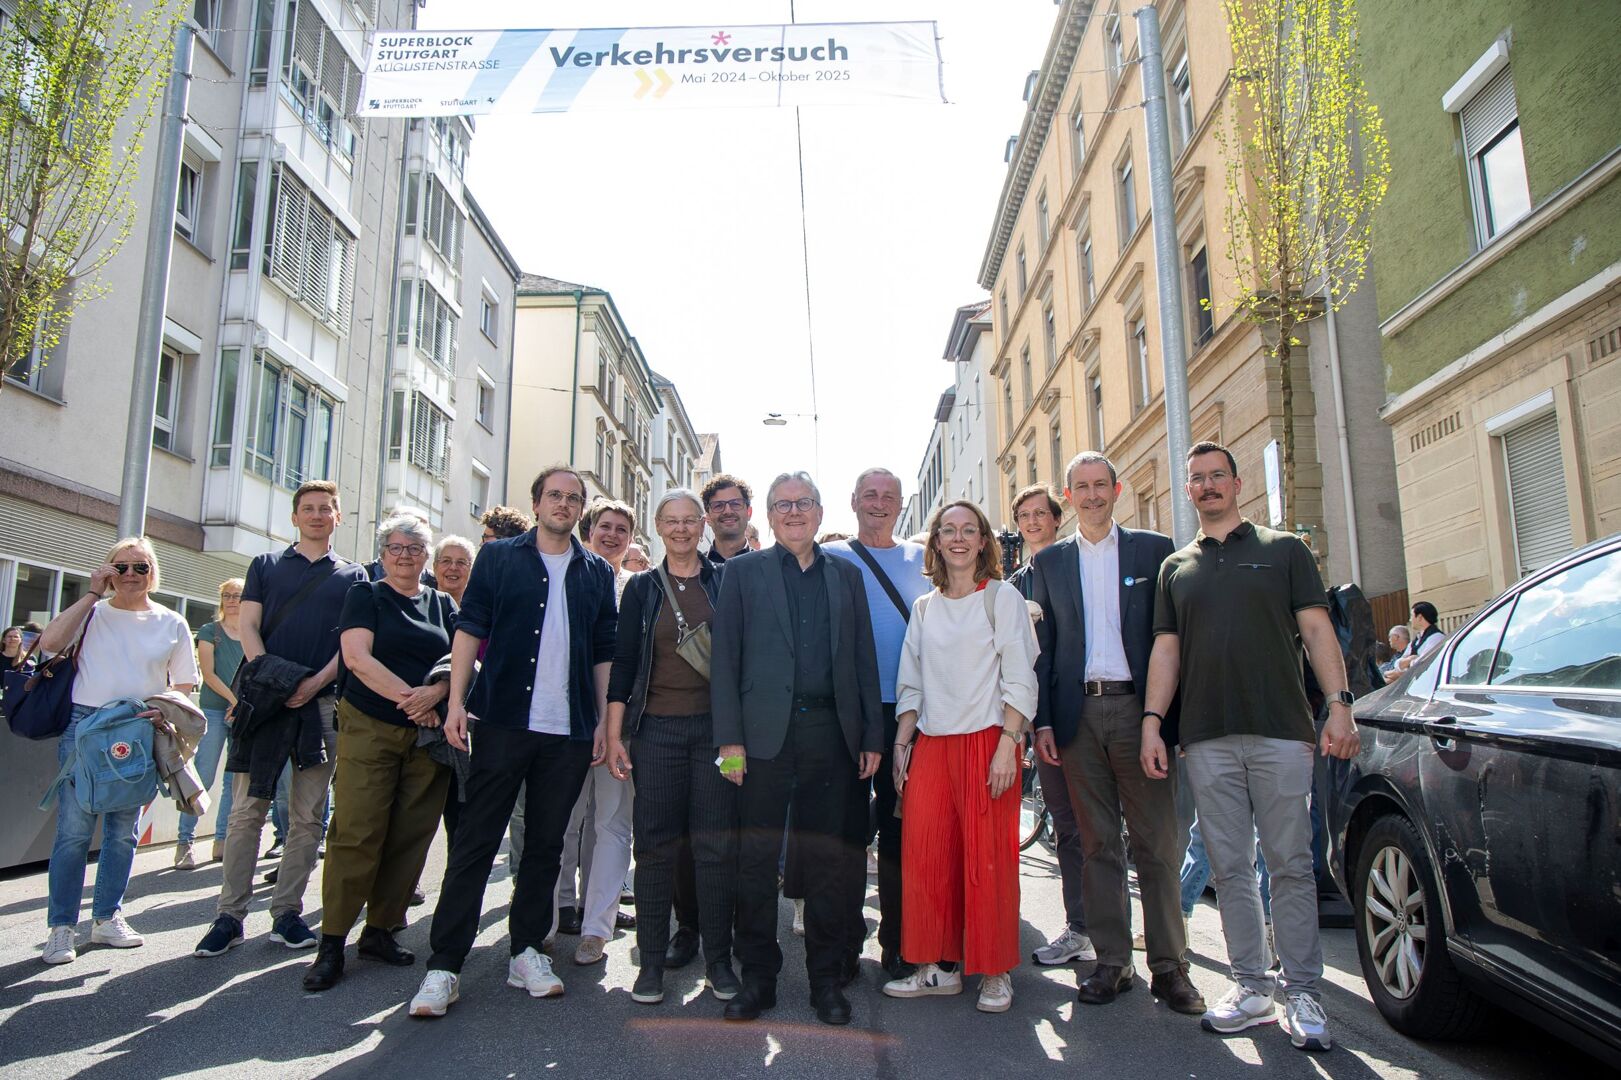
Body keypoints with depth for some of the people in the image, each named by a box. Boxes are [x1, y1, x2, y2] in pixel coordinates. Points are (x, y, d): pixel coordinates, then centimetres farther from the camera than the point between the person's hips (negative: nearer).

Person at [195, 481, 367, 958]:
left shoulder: (353, 575, 12)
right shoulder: (266, 565, 14)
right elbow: (248, 626, 6)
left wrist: (317, 681, -11)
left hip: (321, 702, 0)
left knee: (308, 816, 3)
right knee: (246, 810, -1)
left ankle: (287, 912, 12)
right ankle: (230, 915, 7)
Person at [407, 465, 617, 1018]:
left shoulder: (598, 573, 12)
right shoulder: (498, 557, 7)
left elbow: (604, 653, 12)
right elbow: (469, 629, 2)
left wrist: (603, 720, 6)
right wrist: (456, 701, -7)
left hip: (571, 730, 3)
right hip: (504, 721, -2)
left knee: (546, 844, 9)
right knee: (475, 842, -1)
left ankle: (526, 952, 22)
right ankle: (444, 965, 7)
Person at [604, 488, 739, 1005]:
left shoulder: (725, 581, 7)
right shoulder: (642, 588, 9)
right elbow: (623, 663, 7)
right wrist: (614, 734, 0)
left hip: (716, 727, 0)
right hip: (656, 729, 1)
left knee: (717, 846, 1)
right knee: (656, 845, 2)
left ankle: (718, 960, 14)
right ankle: (652, 961, 13)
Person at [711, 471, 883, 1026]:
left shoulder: (846, 575, 14)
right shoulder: (743, 571, 7)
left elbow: (864, 658, 12)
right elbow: (725, 658, 1)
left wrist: (871, 736, 5)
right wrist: (730, 739, -7)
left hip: (830, 732, 2)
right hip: (764, 734, -2)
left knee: (829, 861, 8)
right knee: (757, 861, 4)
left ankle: (827, 980, 21)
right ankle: (757, 977, 19)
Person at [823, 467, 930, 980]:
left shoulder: (920, 559, 13)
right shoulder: (830, 558, 6)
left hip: (906, 709, 2)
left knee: (899, 829, 6)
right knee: (849, 827, 3)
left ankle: (898, 942, 17)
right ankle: (845, 942, 15)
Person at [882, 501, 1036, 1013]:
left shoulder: (1002, 597, 1)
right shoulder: (924, 607, 14)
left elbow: (1020, 679, -5)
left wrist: (1007, 745, -13)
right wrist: (901, 745, 7)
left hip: (986, 739, -4)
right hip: (931, 744, 4)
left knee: (988, 856, -1)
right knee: (924, 854, 2)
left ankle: (995, 973, 13)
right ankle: (937, 966, 16)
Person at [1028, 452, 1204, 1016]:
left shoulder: (1154, 549, 6)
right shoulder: (1050, 562, 11)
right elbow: (1043, 645, 8)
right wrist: (1042, 721, 0)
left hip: (1139, 708, -1)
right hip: (1079, 714, 2)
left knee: (1157, 843, 2)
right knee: (1098, 844, 8)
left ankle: (1168, 965, 12)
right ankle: (1111, 960, 17)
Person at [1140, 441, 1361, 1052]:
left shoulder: (1283, 549, 9)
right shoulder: (1176, 568, 16)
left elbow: (1316, 629, 3)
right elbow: (1166, 649, 12)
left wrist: (1339, 704, -9)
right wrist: (1151, 721, 2)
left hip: (1280, 731, -2)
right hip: (1206, 738, 3)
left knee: (1290, 863, 0)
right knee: (1229, 868, 5)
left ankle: (1302, 992, 10)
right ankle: (1252, 985, 15)